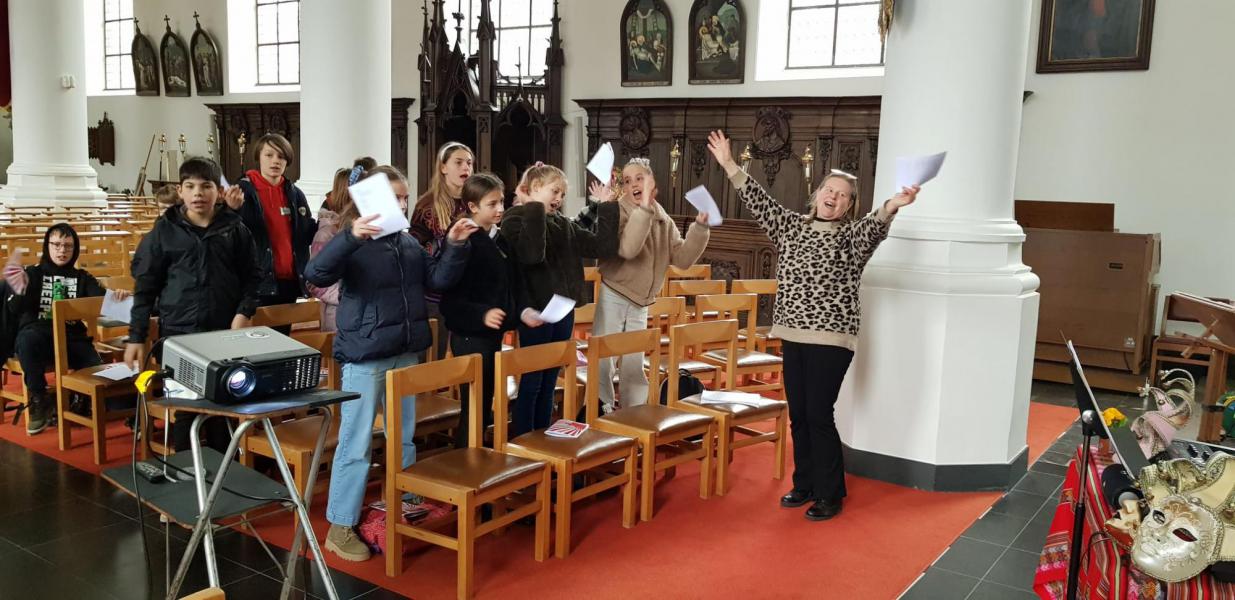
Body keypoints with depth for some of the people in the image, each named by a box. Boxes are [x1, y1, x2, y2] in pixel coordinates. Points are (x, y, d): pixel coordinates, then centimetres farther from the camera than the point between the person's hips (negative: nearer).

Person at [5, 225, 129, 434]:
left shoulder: (82, 278, 19)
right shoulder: (32, 273, 12)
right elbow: (16, 310, -2)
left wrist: (116, 296, -23)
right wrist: (20, 293, -26)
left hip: (72, 338, 1)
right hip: (37, 335, -1)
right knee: (28, 338, -39)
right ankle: (39, 400, -18)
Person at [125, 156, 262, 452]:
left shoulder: (235, 229, 4)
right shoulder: (164, 230, 3)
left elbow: (252, 276, 7)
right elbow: (145, 286, 4)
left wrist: (244, 312, -9)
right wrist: (136, 337, 1)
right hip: (176, 336, 0)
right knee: (182, 413, 4)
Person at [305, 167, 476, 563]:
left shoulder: (408, 241, 8)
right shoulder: (353, 241, -10)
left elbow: (438, 280, 10)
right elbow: (315, 275, -26)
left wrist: (454, 245, -4)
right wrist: (351, 237, -40)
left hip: (406, 353, 7)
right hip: (364, 355, -6)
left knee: (405, 438, 18)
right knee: (356, 443, 0)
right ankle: (340, 528, 11)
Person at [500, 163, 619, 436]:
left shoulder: (564, 225, 10)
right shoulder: (515, 219, -8)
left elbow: (603, 247, 3)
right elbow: (532, 255, -28)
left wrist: (608, 206, 1)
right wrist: (535, 208, -23)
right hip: (537, 313, -6)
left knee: (549, 381, 15)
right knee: (531, 381, 2)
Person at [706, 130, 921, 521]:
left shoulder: (852, 236, -3)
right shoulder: (791, 226, 11)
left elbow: (874, 226, -24)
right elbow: (758, 203, 7)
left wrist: (892, 206, -46)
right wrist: (729, 165, 0)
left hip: (831, 338, -5)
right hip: (793, 335, 5)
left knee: (819, 415, -4)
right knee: (798, 414, 11)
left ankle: (830, 494, 10)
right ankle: (805, 484, 25)